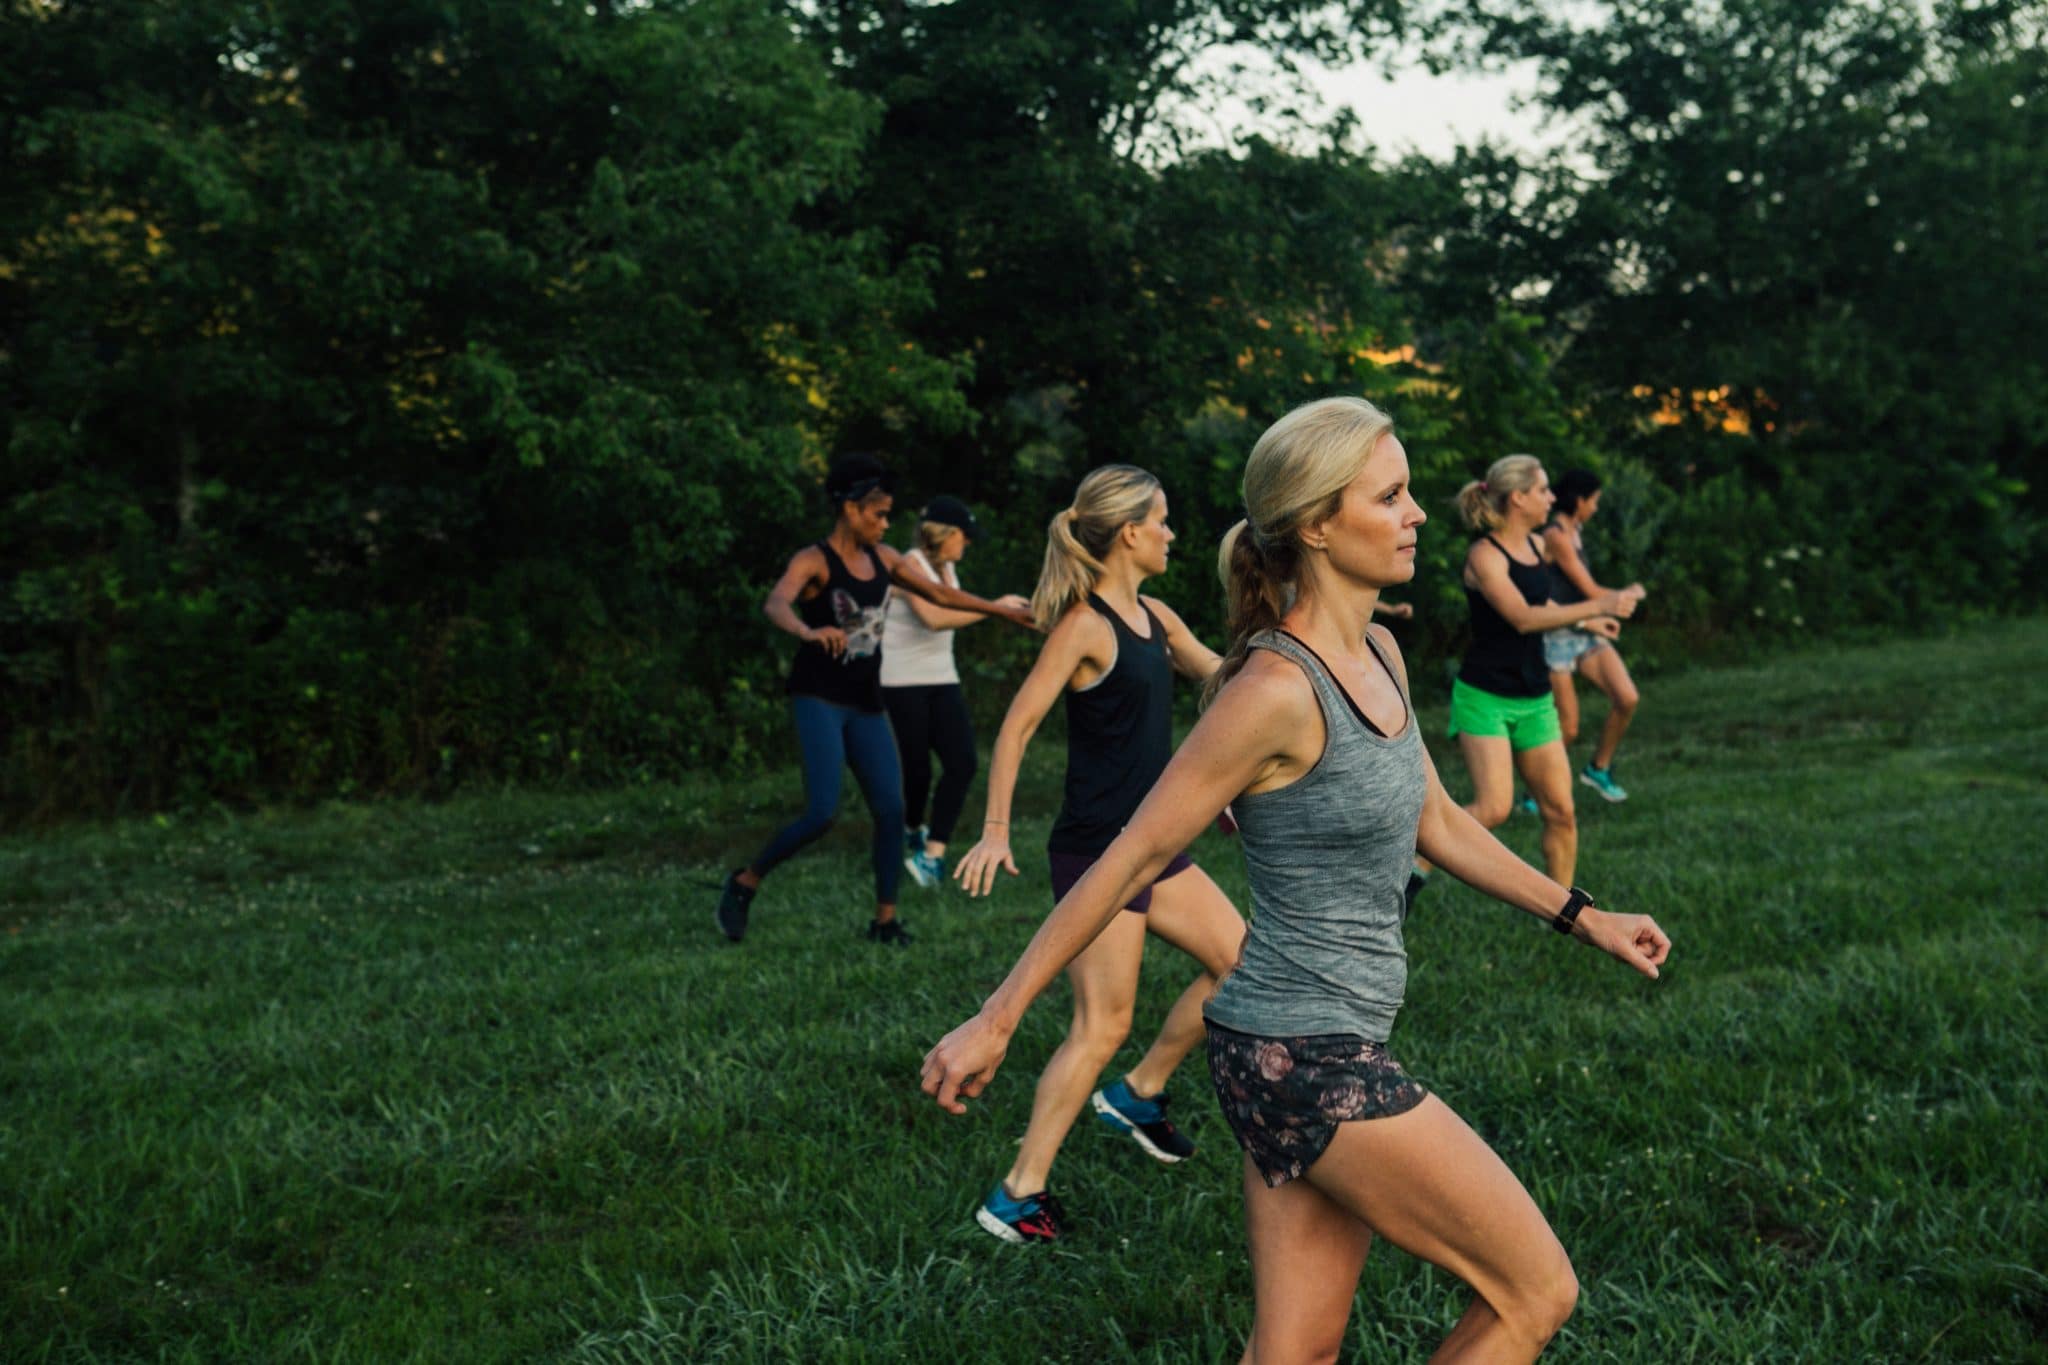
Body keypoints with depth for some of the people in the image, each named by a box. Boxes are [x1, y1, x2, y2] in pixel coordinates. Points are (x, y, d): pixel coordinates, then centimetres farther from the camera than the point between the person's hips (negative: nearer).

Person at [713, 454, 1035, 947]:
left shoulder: (883, 558, 8)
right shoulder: (813, 561, -12)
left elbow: (938, 593, 19)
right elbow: (775, 603, -31)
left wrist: (1002, 610, 19)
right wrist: (809, 632, -53)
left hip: (866, 703, 7)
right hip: (819, 699, -7)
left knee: (891, 809, 0)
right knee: (821, 813, -16)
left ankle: (885, 920, 11)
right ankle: (745, 882, 5)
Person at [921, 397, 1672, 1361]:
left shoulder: (1378, 655, 7)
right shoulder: (1276, 690, -20)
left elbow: (1438, 825, 20)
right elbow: (1131, 857, -15)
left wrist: (1584, 918, 24)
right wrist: (994, 1022, -11)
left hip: (1333, 1049, 8)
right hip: (1303, 1060, -8)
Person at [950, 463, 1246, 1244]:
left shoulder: (1155, 617, 10)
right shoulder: (1085, 627, -15)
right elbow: (1018, 725, -18)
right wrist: (995, 831, -22)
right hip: (1095, 852, -9)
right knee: (1103, 1025, -7)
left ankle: (1138, 1095, 28)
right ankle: (1018, 1195, 1)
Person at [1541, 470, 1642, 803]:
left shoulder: (1575, 531, 10)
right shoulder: (1555, 536, -18)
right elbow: (1590, 591, -15)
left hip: (1586, 632, 8)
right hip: (1558, 635, -8)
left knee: (1627, 699, -5)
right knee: (1568, 728, -5)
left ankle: (1599, 768, 16)